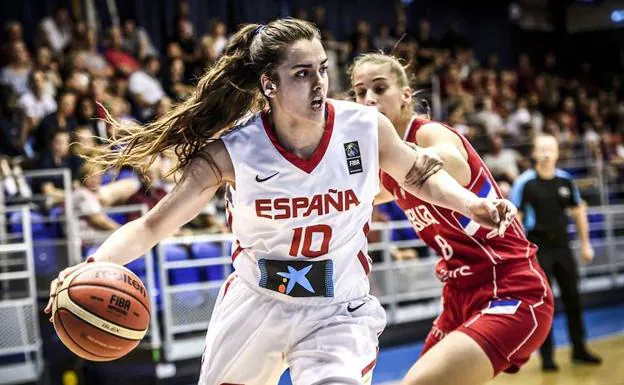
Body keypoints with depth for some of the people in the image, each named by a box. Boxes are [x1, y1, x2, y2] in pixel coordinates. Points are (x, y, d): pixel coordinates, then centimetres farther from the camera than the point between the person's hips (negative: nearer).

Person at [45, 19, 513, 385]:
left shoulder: (366, 128, -15)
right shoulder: (232, 152, -19)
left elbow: (419, 174, 7)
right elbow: (151, 226, -15)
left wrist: (473, 206, -10)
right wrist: (92, 266, -32)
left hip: (338, 313, -1)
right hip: (254, 305, 1)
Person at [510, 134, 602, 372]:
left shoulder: (566, 180, 3)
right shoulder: (525, 182, -9)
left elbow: (578, 211, 13)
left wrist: (585, 244, 12)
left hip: (562, 245, 4)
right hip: (538, 248, -4)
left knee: (572, 298, 8)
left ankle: (579, 349, 22)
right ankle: (546, 356, 6)